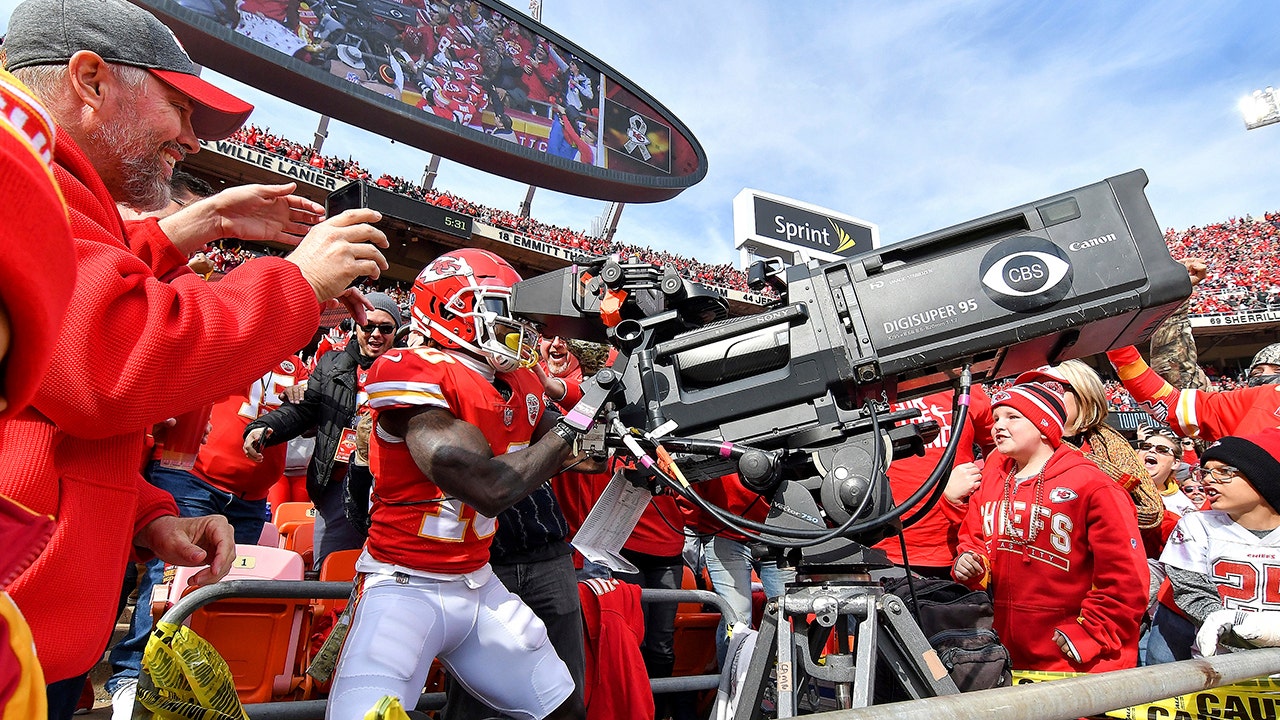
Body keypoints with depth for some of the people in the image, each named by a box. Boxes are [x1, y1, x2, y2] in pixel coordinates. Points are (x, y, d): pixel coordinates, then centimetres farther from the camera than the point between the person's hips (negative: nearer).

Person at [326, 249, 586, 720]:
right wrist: (567, 433, -17)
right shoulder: (415, 375, -20)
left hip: (477, 583, 7)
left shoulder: (521, 386, 4)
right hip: (406, 587, -7)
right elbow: (489, 487, -28)